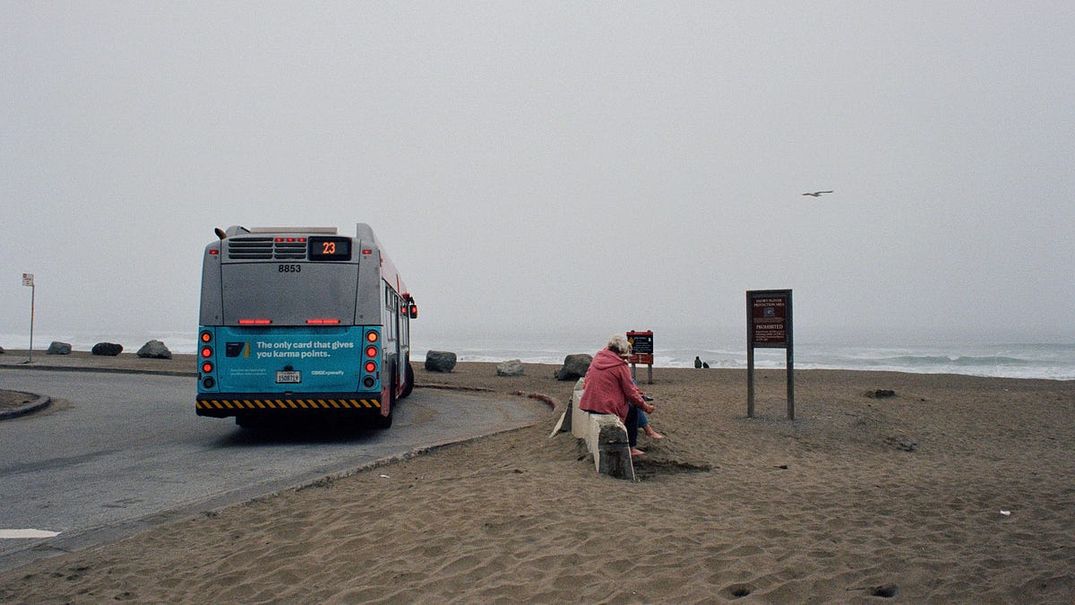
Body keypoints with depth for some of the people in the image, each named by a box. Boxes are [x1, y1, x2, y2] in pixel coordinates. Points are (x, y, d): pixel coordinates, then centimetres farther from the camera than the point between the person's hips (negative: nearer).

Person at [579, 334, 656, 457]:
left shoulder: (597, 356, 5)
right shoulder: (620, 365, -13)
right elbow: (630, 392, -8)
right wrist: (645, 406, 6)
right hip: (607, 406, -7)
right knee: (633, 408, 18)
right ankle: (631, 448, 20)